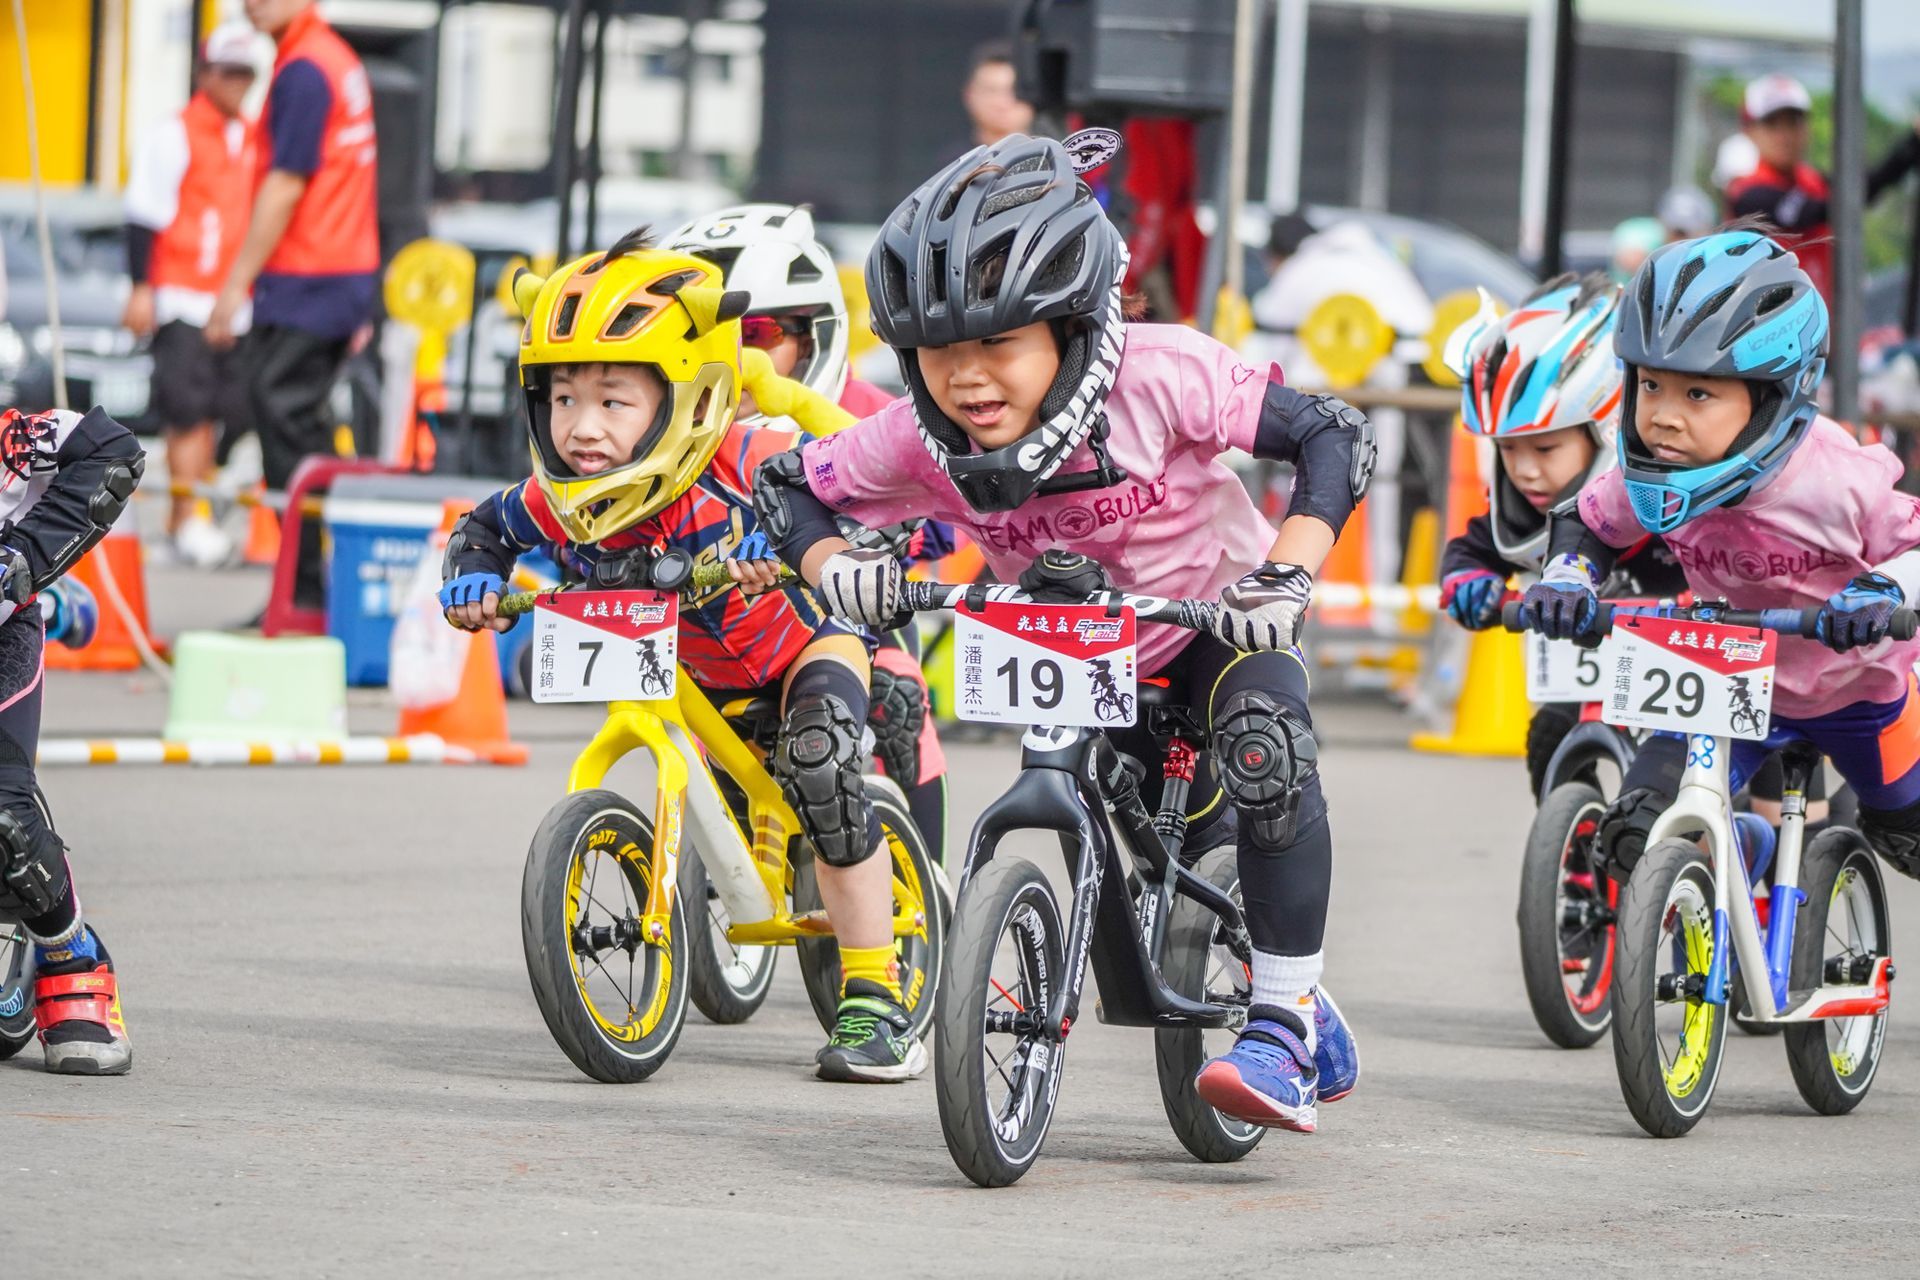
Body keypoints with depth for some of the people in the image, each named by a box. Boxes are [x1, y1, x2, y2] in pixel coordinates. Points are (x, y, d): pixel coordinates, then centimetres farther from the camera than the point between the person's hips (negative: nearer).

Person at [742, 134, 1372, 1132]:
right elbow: (787, 486, -8)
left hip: (1220, 622, -4)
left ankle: (1284, 1023, -25)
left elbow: (1333, 437, -27)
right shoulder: (919, 441, -24)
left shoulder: (1158, 377, -33)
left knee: (1265, 751, -35)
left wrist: (1287, 574, -40)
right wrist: (831, 568, -29)